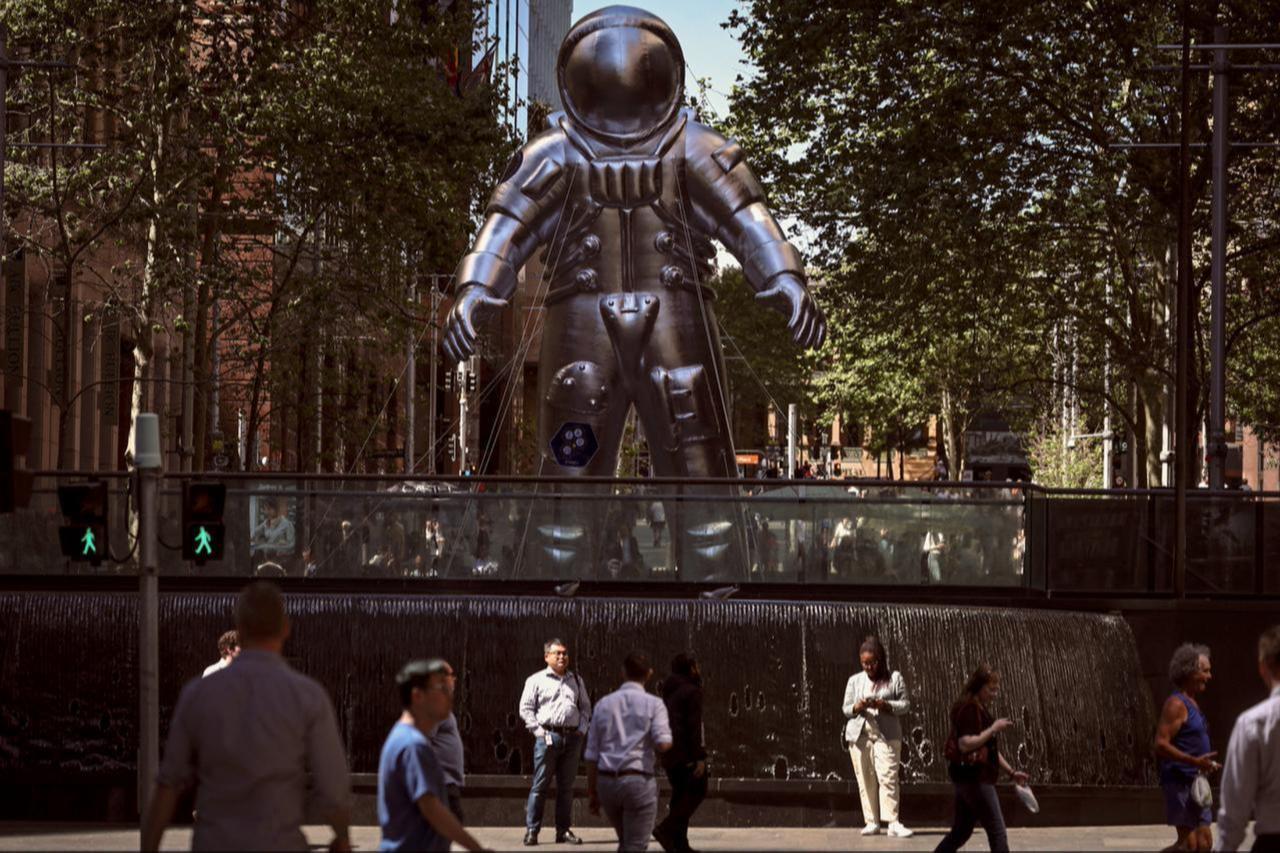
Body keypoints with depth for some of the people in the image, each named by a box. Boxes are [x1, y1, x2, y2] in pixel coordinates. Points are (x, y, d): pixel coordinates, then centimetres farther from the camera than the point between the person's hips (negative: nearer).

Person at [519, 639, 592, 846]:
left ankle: (563, 830, 14)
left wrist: (581, 729, 5)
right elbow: (525, 709, -1)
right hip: (548, 736, -4)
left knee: (566, 786, 8)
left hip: (572, 738, 4)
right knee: (539, 785, -4)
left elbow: (585, 707, 19)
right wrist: (539, 732, -9)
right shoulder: (536, 680, 1)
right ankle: (531, 830, -1)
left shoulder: (576, 680, 15)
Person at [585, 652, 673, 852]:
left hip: (606, 781, 4)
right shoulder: (653, 704, -3)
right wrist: (668, 736, 8)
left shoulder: (604, 704, 8)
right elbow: (663, 743, -16)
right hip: (638, 782, -4)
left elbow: (592, 754, 8)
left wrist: (592, 792, 14)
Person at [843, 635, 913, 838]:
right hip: (859, 735, 3)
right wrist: (857, 707, -10)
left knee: (888, 776, -14)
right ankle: (871, 822, 4)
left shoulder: (894, 678, 7)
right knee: (865, 780, 1)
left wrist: (886, 705, -14)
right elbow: (846, 708, 13)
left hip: (886, 735, -3)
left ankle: (892, 822, -17)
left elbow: (905, 704, 3)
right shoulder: (854, 680, 14)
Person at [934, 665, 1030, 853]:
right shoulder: (967, 708, -14)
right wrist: (993, 729, -21)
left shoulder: (981, 709, 17)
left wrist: (1011, 772, 19)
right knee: (997, 832, -7)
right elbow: (965, 744, -25)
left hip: (975, 779, 10)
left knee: (961, 832, 14)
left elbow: (990, 750, 25)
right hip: (973, 778, -10)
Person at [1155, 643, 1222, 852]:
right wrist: (1195, 761, -28)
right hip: (1180, 782, -10)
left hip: (1195, 783, 10)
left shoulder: (1192, 704, 18)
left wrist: (1206, 763, 19)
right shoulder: (1176, 704, -14)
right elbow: (1161, 745, -22)